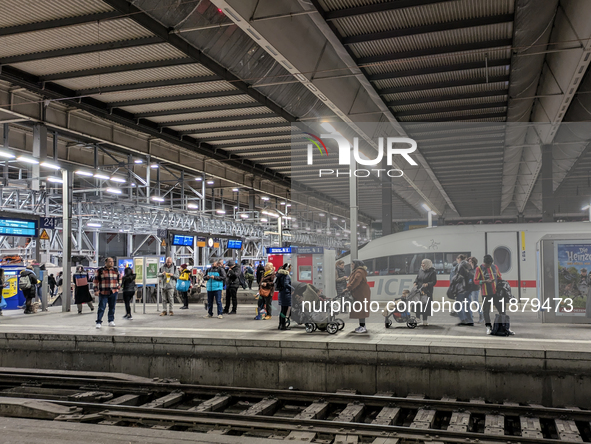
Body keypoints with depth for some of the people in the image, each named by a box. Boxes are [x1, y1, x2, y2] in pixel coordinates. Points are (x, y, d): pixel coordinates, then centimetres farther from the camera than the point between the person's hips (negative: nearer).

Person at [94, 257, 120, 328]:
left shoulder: (116, 271, 12)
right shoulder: (100, 270, 2)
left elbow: (119, 279, 24)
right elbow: (96, 281, 2)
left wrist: (118, 287, 14)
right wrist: (96, 290, -4)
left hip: (113, 292, 3)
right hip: (103, 293, -3)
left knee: (112, 308, 6)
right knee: (101, 308, -5)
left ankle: (111, 321, 16)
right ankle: (99, 322, 2)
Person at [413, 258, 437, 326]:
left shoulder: (432, 272, -3)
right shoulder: (420, 271, 13)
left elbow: (434, 282, -7)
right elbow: (417, 278, 18)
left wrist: (427, 284, -24)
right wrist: (415, 283, -2)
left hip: (427, 292, -4)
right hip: (419, 290, 4)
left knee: (426, 306, 0)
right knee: (417, 304, -1)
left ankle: (425, 320, 12)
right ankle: (418, 320, 10)